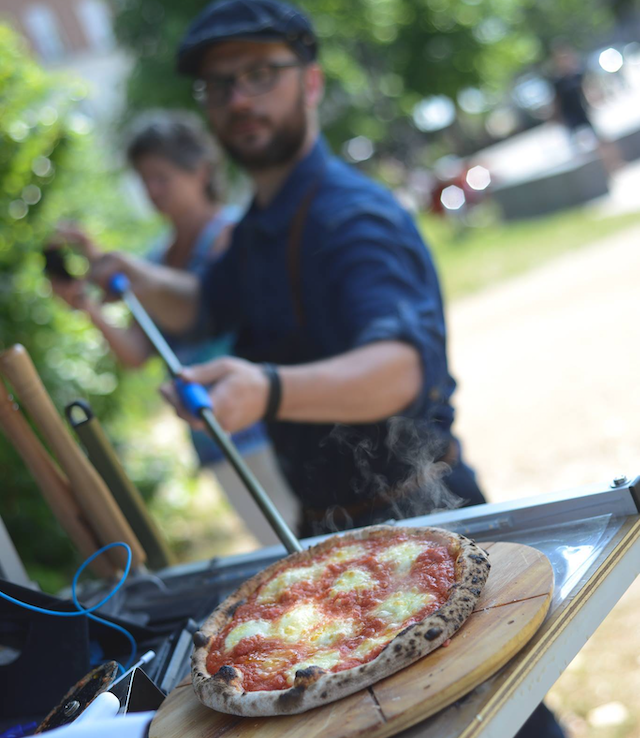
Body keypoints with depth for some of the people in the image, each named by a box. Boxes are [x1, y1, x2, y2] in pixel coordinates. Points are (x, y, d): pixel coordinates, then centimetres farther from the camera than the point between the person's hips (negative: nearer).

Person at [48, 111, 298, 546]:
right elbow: (136, 354, 7)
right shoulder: (159, 257, 14)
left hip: (261, 425, -6)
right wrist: (90, 307, -9)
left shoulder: (232, 233, -5)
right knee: (281, 553, 13)